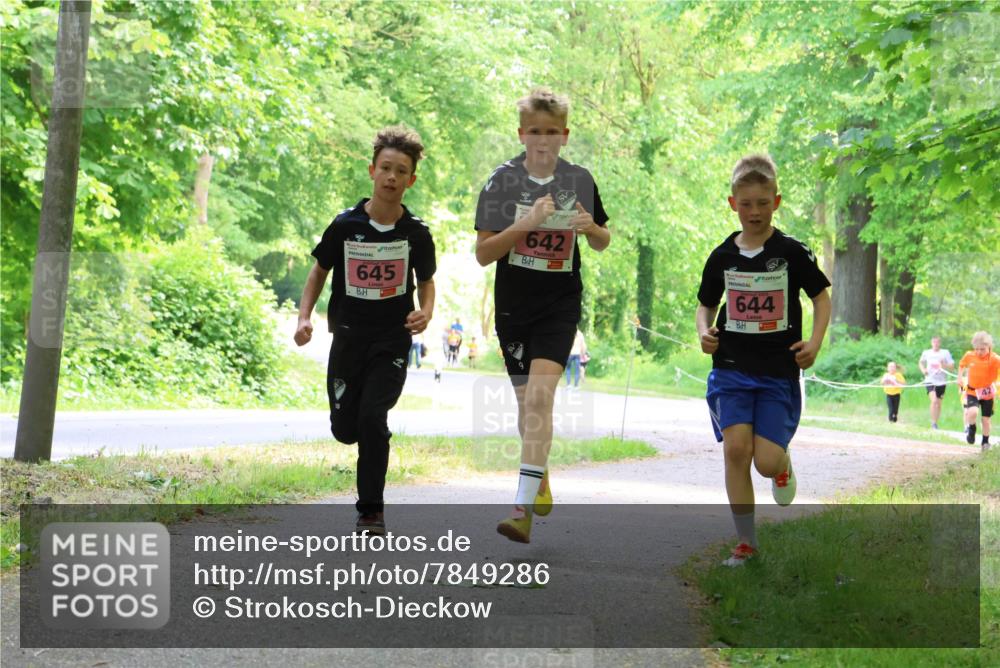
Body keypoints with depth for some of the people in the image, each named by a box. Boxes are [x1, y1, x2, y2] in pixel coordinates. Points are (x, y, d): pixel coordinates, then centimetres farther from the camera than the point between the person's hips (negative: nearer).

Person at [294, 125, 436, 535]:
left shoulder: (416, 234, -4)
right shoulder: (344, 226, -5)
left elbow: (426, 281, 12)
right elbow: (319, 271, 8)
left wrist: (426, 312, -9)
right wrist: (304, 317, -6)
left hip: (393, 341, -1)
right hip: (349, 336, 1)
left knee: (372, 417, -18)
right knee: (344, 430, 1)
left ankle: (371, 510, -2)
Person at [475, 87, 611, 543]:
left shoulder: (579, 181, 1)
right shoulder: (502, 181, -4)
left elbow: (603, 242, 14)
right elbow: (482, 254, -8)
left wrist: (590, 227, -10)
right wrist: (527, 222, -22)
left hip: (560, 305, -1)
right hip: (513, 304, 1)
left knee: (540, 397, -17)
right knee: (526, 401, 12)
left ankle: (523, 509, -22)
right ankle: (540, 475, 41)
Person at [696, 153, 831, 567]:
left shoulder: (792, 252, -3)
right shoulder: (722, 256, 4)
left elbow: (821, 298, 5)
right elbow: (706, 305, 16)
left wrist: (814, 343, -10)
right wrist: (704, 332, -5)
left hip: (778, 372, -2)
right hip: (731, 367, 2)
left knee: (767, 462, -10)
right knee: (736, 447, -13)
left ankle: (783, 464, 30)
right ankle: (746, 543, -1)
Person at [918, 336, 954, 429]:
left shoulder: (945, 353, -1)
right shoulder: (926, 353, 4)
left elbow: (952, 365, -1)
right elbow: (921, 362, 21)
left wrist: (945, 365, -20)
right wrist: (923, 370, 1)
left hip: (941, 381, 1)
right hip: (930, 380, -1)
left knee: (938, 403, 10)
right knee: (934, 400, -20)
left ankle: (935, 423, 26)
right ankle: (933, 423, -14)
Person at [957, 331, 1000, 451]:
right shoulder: (969, 355, -9)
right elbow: (961, 365, 12)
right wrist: (960, 378, 2)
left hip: (987, 392, -1)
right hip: (972, 391, 1)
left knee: (986, 419, 6)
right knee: (973, 412, -25)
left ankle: (985, 442, 28)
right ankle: (971, 429, 6)